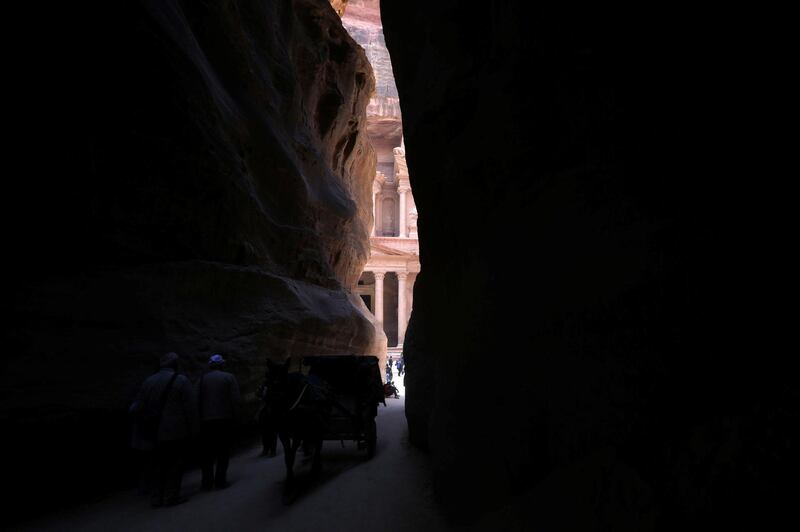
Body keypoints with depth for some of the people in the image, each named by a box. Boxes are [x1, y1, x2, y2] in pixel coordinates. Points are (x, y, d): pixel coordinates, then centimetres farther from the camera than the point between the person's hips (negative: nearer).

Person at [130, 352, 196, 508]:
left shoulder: (149, 381, 4)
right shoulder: (181, 381, -8)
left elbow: (137, 408, 1)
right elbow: (189, 408, -10)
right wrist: (191, 429, 0)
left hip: (156, 432, 4)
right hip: (176, 431, -4)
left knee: (157, 464, 13)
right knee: (174, 464, 6)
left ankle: (156, 497, 15)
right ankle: (171, 497, 6)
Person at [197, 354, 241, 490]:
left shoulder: (202, 379, 4)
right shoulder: (229, 377, -1)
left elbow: (197, 401, -1)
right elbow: (235, 400, -7)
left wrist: (200, 417, 5)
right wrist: (234, 417, 0)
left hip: (206, 420, 2)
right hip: (225, 419, -2)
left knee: (207, 452, 10)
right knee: (223, 451, 6)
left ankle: (207, 481, 10)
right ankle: (220, 481, 3)